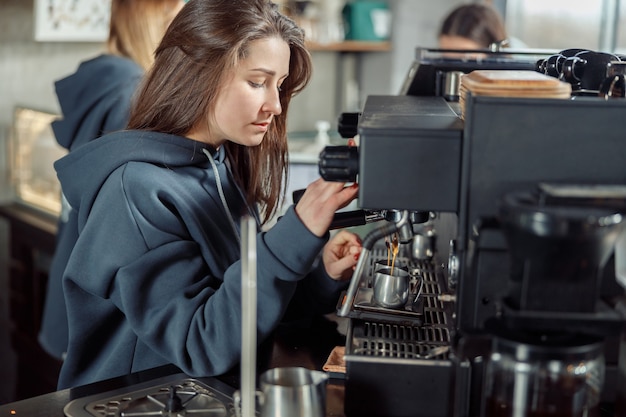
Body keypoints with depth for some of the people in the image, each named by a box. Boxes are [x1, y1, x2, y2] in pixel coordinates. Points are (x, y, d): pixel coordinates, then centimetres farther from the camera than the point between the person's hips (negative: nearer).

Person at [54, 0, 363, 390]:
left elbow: (253, 304, 8)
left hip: (220, 390, 6)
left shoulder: (224, 166, 3)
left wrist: (323, 277, -8)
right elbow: (202, 348, -22)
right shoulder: (137, 188, -18)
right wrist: (300, 232, -26)